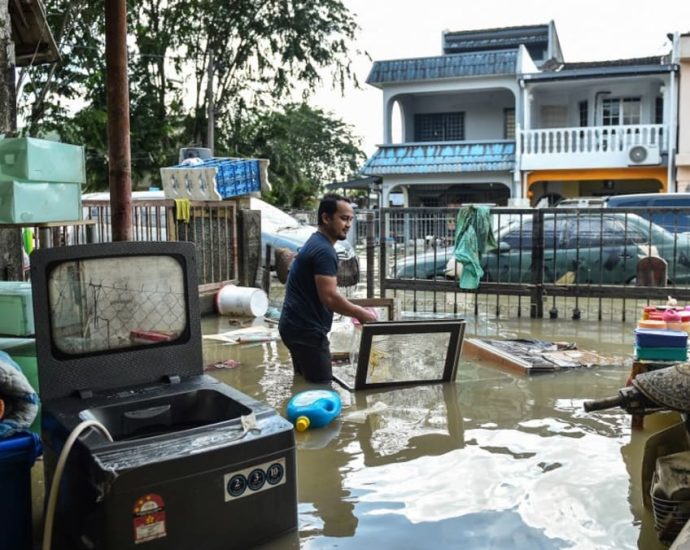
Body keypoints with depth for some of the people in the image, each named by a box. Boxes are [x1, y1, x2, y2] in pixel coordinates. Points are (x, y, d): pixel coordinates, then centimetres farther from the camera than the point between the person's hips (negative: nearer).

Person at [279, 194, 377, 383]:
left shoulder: (316, 244, 16)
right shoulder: (324, 250, -17)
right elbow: (329, 297, -24)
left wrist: (357, 311, 16)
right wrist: (362, 314, -12)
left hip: (299, 326, 10)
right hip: (306, 330, -10)